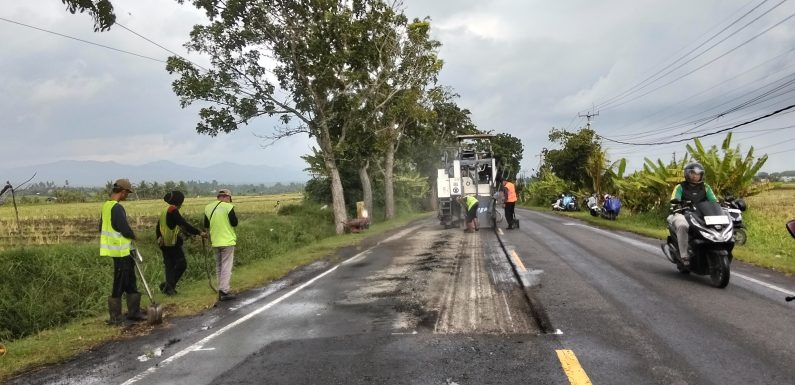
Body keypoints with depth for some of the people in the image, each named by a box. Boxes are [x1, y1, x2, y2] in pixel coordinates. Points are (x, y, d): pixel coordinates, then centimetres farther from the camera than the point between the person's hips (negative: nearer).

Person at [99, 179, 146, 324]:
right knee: (119, 284, -1)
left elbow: (102, 227, 17)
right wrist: (133, 236, -2)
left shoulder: (106, 206, 10)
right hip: (122, 251, -10)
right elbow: (125, 228, -21)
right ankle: (115, 316, 7)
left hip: (117, 250, 10)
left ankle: (134, 312, 23)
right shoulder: (117, 208, -19)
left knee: (130, 281, 15)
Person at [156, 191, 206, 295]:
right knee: (181, 264, -2)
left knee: (169, 266, 12)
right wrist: (199, 233, -20)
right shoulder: (173, 211, -14)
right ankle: (168, 285, -3)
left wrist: (159, 238, 31)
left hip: (164, 244, 9)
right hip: (173, 244, -9)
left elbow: (157, 227, 21)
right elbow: (184, 225, -21)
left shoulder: (164, 212, 14)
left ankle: (169, 287, 13)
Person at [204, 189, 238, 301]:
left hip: (215, 242, 6)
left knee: (219, 267, 16)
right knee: (226, 267, -2)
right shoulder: (228, 207, -11)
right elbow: (234, 223, -10)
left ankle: (221, 290, 20)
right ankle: (224, 292, -4)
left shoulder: (208, 208, 6)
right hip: (227, 241, -5)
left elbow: (206, 225, 11)